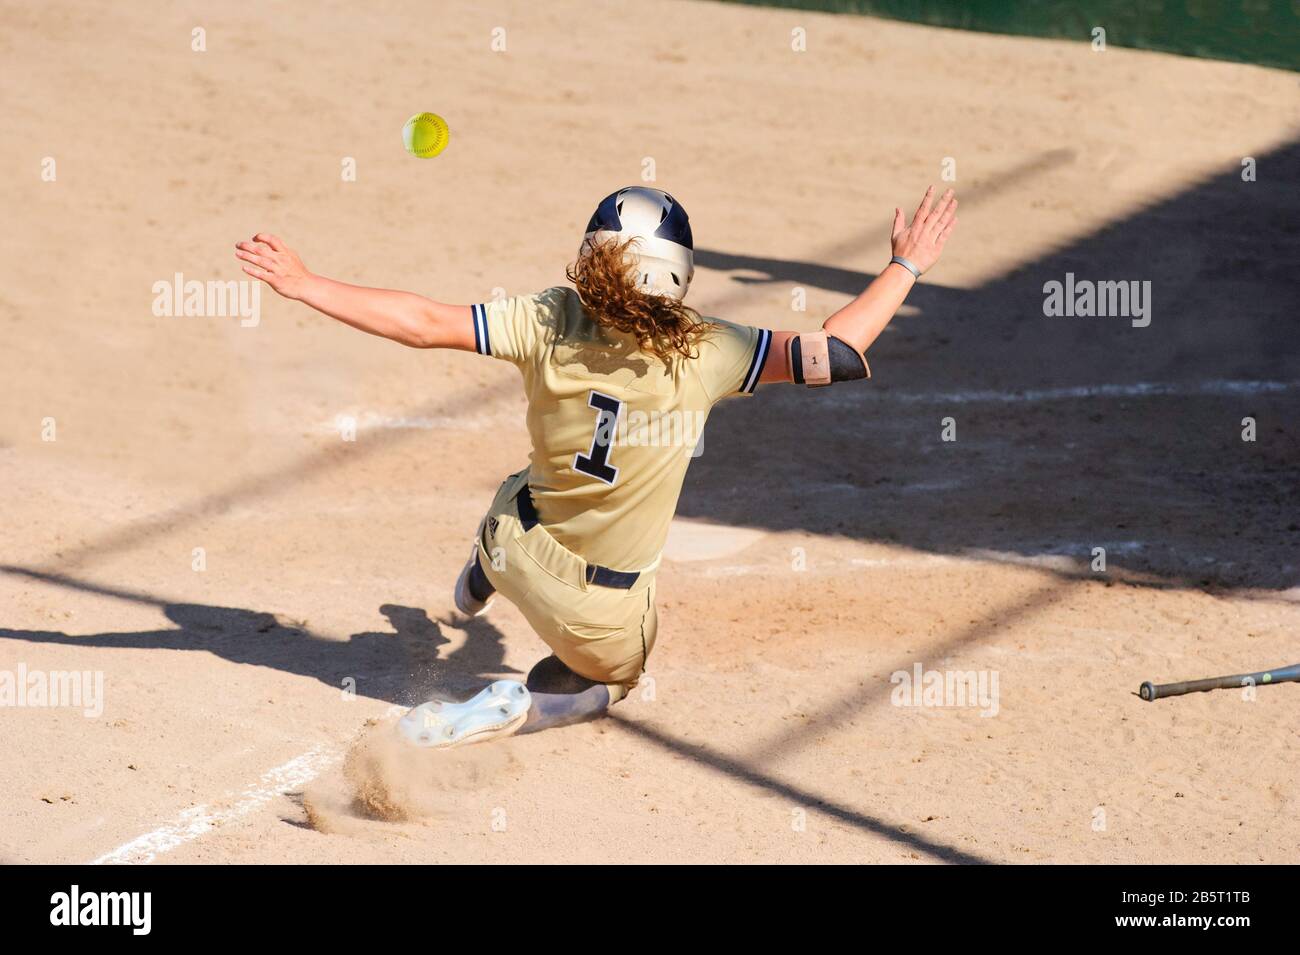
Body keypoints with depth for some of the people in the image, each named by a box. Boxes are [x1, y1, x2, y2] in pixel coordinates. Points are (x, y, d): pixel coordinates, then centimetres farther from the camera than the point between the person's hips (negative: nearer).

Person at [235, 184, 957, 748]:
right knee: (610, 682, 26)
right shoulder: (707, 356, -24)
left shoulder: (549, 324, -20)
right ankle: (511, 708, -2)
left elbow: (422, 323, -21)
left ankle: (482, 580, 54)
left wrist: (303, 285, -13)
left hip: (520, 543, 4)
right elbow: (836, 352, -19)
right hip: (607, 617, -3)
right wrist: (907, 266, -6)